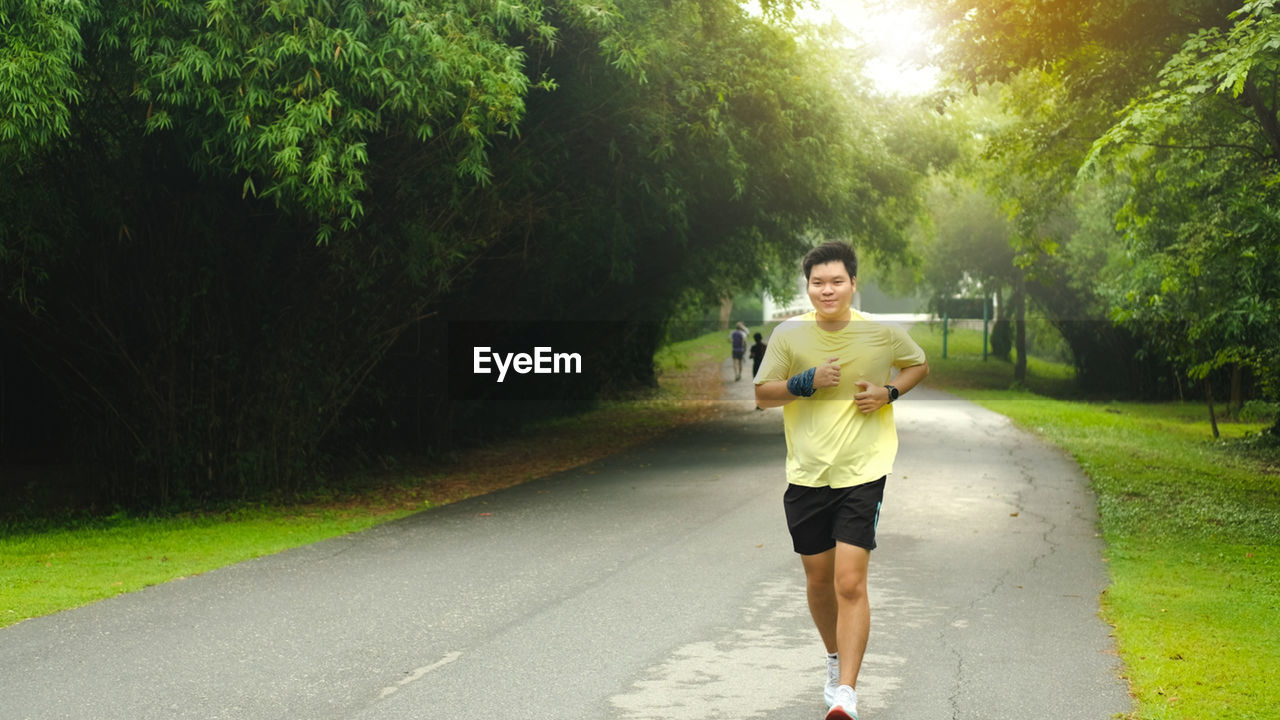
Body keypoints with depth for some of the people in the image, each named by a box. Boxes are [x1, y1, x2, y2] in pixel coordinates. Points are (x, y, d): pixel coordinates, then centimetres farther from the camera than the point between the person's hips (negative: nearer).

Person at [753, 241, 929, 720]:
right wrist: (807, 382, -16)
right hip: (806, 477, 3)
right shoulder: (790, 334, -2)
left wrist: (888, 392, -5)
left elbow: (919, 365, 15)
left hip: (862, 475, -2)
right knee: (818, 580, 14)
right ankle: (836, 659, 40)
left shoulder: (881, 333, -3)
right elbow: (762, 394, 1)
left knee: (850, 583, -13)